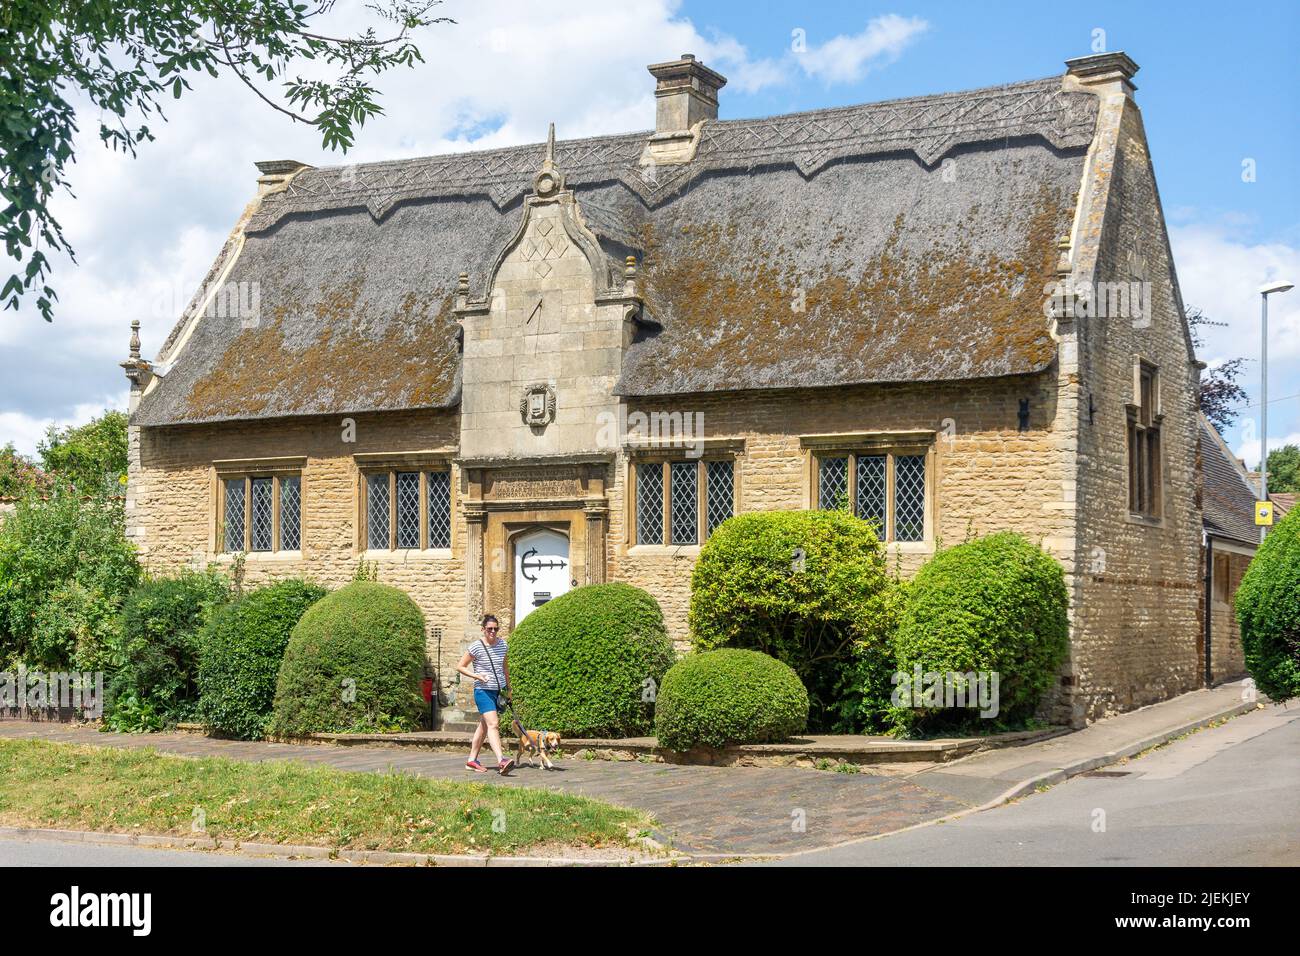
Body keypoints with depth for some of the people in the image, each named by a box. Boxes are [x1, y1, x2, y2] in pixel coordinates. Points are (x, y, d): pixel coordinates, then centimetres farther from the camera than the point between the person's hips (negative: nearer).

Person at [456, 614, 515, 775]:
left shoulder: (502, 644, 6)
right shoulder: (477, 647, -10)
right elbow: (460, 666, -4)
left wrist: (508, 686, 24)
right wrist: (476, 675, -18)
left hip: (498, 692, 6)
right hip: (483, 691, -6)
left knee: (484, 726, 13)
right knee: (493, 724, -20)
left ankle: (472, 761, 23)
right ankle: (501, 761, -32)